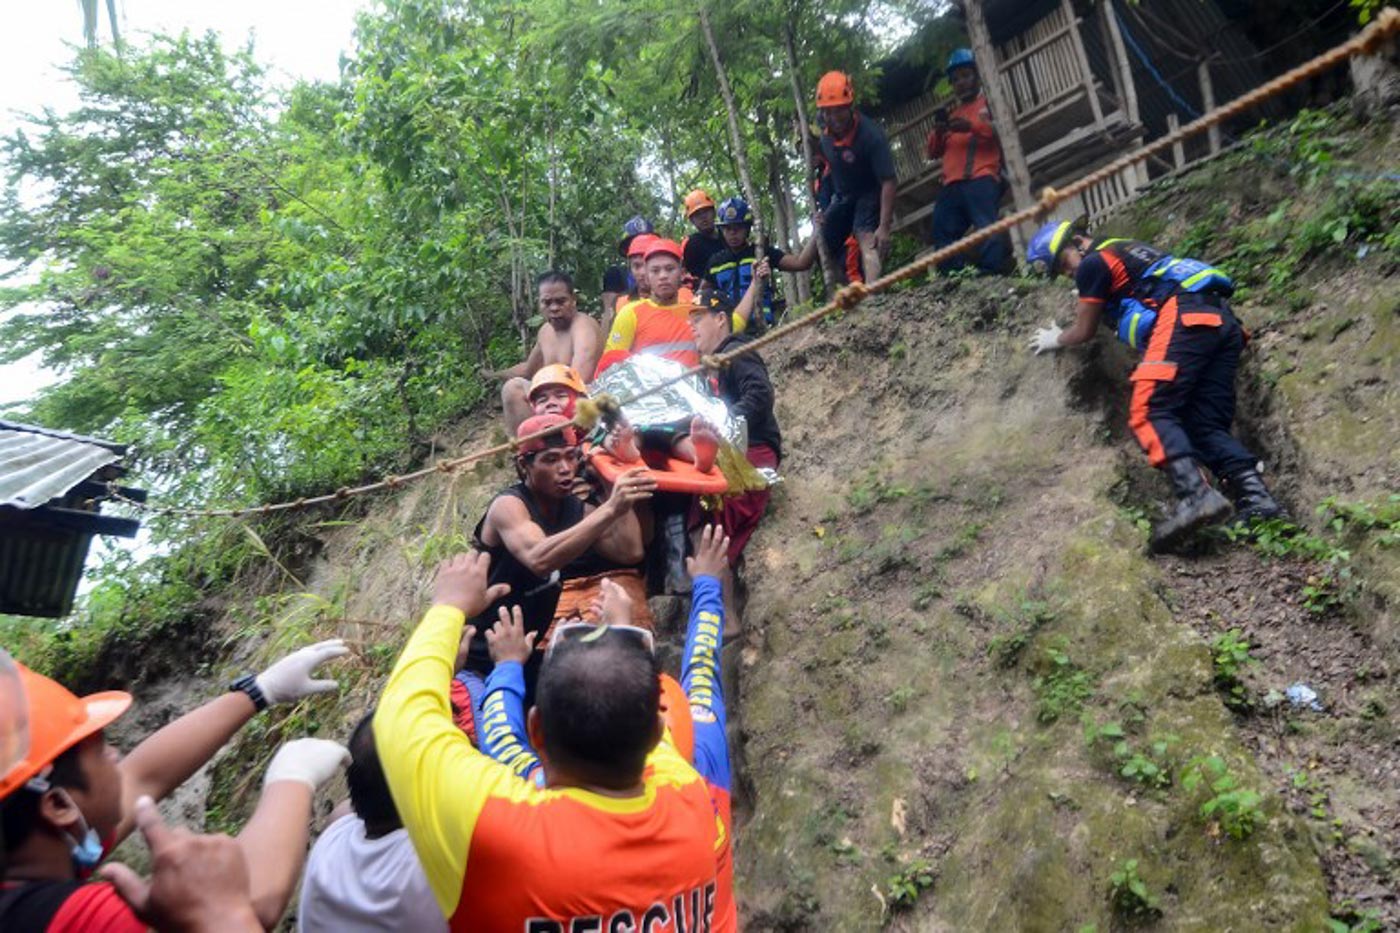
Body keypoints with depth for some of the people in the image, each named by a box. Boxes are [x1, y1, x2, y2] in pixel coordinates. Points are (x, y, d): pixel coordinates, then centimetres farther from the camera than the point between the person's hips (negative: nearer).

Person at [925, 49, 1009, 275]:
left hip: (981, 179, -6)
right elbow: (934, 152, 26)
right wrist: (939, 132, 4)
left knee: (987, 228, -21)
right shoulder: (953, 114, 33)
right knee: (943, 235, -4)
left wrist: (972, 126, -16)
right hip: (951, 185, 6)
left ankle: (991, 277, -29)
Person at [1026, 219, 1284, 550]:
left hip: (1184, 318, -9)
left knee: (1149, 413, -19)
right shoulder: (1128, 249, 35)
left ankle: (1196, 496, -39)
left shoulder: (1093, 263, 8)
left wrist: (1055, 340, 36)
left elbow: (1085, 332, 17)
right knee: (1207, 426, 2)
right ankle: (1257, 500, -17)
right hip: (1221, 320, 9)